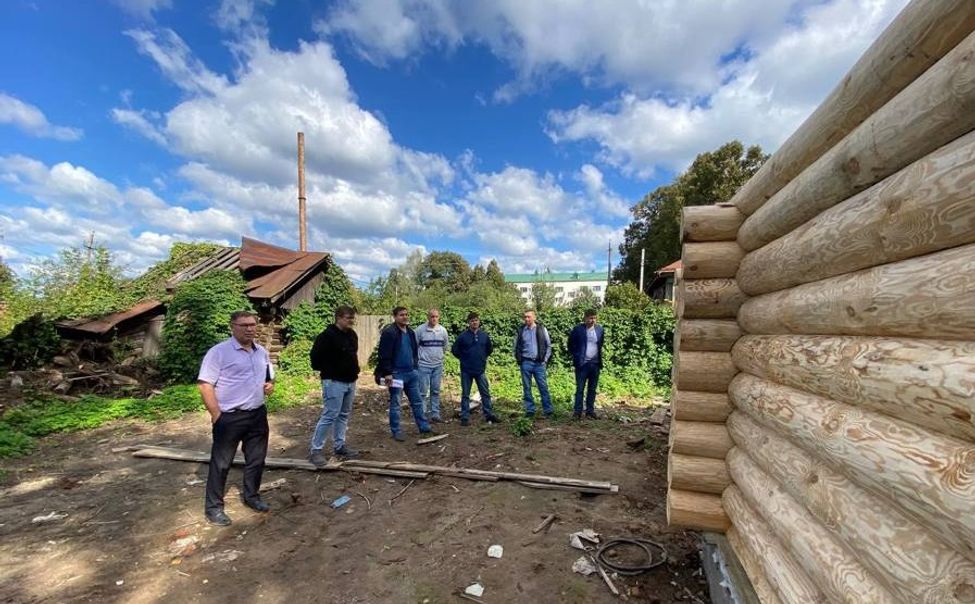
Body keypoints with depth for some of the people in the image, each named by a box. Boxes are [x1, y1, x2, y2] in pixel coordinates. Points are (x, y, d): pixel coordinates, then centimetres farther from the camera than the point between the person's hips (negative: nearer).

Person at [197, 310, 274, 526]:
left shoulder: (262, 352, 8)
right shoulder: (219, 352, -13)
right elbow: (205, 385, -15)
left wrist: (270, 384, -3)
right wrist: (217, 416, -17)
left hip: (258, 414, 6)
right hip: (230, 417, -6)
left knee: (256, 460, 16)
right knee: (221, 463, 8)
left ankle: (251, 496, 35)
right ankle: (213, 507, 25)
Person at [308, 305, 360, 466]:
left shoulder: (353, 335, 9)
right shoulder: (327, 335, -17)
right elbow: (315, 356, -17)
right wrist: (327, 372, -7)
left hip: (350, 381, 8)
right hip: (334, 382, -8)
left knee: (344, 415, 14)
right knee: (329, 416, -5)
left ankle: (339, 447, 26)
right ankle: (315, 450, 8)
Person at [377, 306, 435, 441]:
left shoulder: (411, 332, 11)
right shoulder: (389, 333, -14)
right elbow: (384, 355, -17)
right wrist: (387, 373, -20)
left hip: (411, 373, 7)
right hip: (396, 373, -7)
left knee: (417, 402, 13)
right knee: (395, 404, 6)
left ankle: (424, 427, 23)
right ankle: (396, 431, 18)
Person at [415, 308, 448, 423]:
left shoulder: (443, 330, 2)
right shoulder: (420, 330, -9)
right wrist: (420, 357, 5)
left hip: (438, 365, 4)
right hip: (424, 365, -4)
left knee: (436, 391, 11)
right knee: (423, 392, -1)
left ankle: (435, 414, 19)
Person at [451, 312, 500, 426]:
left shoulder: (484, 335, 0)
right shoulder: (463, 336, -8)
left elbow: (490, 348, 16)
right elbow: (454, 350, 0)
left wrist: (483, 357, 10)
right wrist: (463, 359, 2)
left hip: (480, 370, 2)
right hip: (466, 370, -2)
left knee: (486, 393, 9)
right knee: (465, 395, 6)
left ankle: (489, 415, 21)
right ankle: (465, 417, 14)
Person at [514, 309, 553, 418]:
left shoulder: (541, 329, 1)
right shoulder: (521, 330, 3)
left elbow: (548, 345, 5)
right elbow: (516, 347, 10)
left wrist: (545, 359, -1)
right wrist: (519, 360, 3)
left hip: (539, 363, -1)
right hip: (525, 363, 1)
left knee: (543, 387, 0)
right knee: (526, 388, 6)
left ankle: (548, 411, 8)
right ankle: (530, 411, 15)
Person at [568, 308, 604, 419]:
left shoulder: (599, 329, 7)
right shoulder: (577, 329, -5)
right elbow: (571, 345, 3)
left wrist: (600, 358, 10)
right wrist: (576, 357, -1)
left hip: (595, 364, 4)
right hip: (582, 363, -4)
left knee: (592, 389, 9)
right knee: (580, 389, -1)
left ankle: (590, 411, 18)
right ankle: (577, 412, 5)